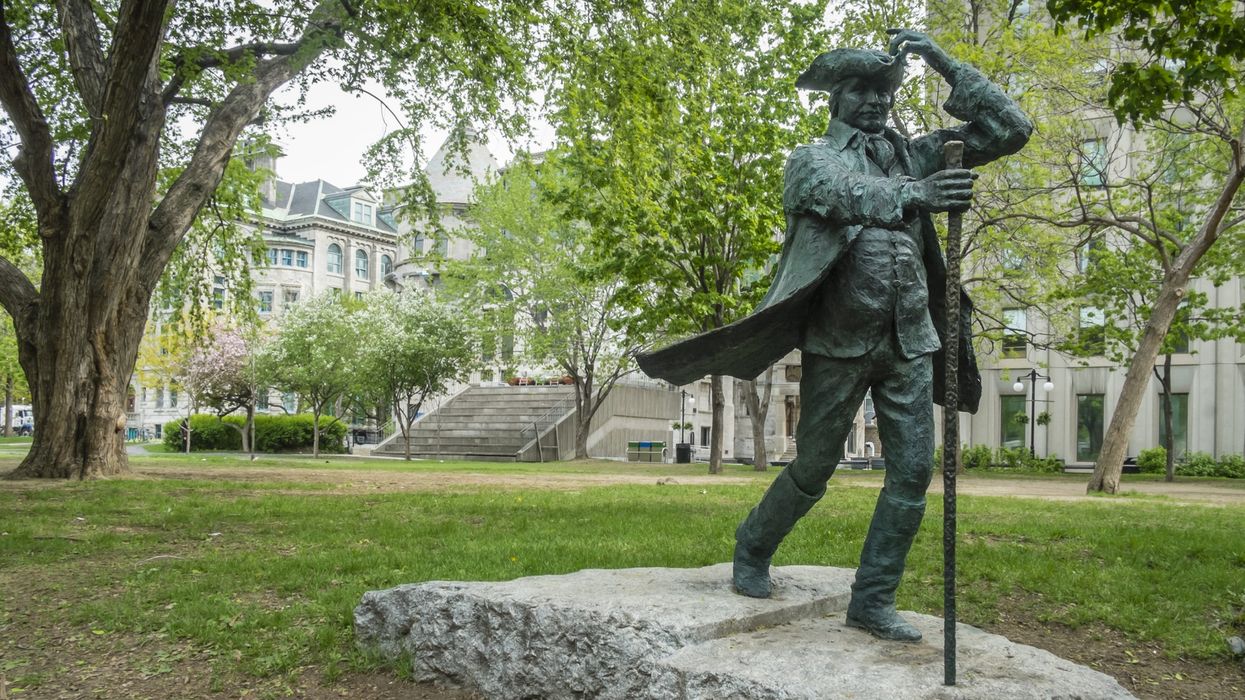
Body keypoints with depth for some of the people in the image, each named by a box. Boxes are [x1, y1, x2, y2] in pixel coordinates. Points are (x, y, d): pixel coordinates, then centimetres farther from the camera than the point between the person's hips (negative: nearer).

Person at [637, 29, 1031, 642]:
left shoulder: (913, 156, 16)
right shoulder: (812, 160, 4)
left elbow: (1011, 128, 12)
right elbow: (847, 194, -21)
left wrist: (942, 62, 6)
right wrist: (914, 195, -39)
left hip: (907, 341, 4)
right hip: (838, 342, -4)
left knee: (912, 471, 0)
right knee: (813, 469, 4)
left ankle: (873, 601, 11)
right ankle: (752, 551, 29)